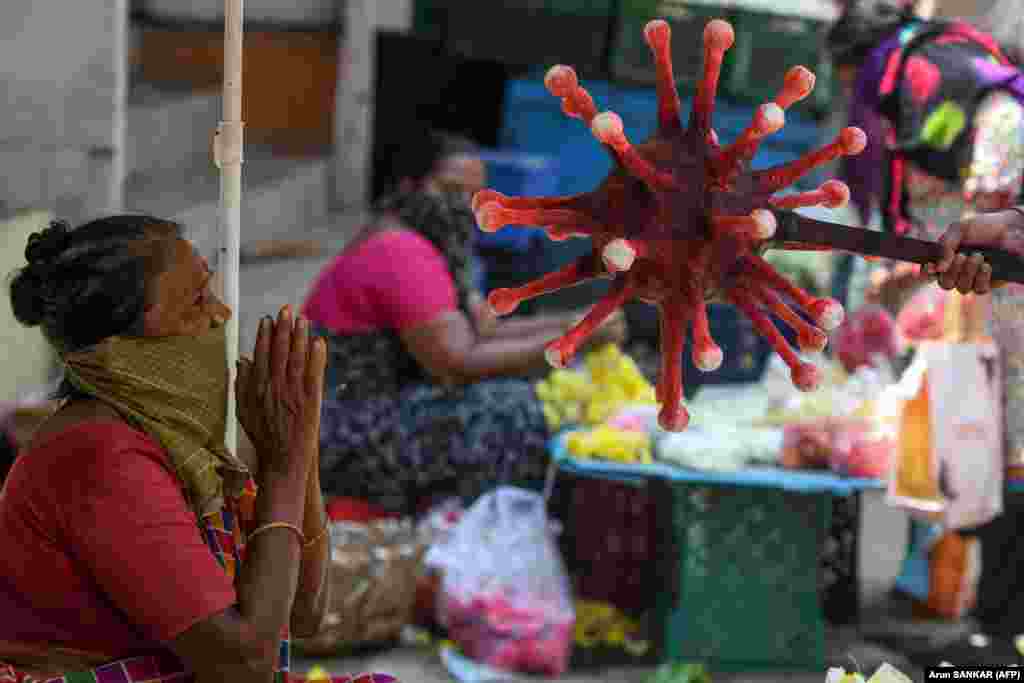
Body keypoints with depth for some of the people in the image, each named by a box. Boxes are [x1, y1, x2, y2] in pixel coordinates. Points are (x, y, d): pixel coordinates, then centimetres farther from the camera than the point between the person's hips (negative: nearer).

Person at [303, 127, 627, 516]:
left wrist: (571, 322, -5)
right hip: (350, 436, -10)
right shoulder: (401, 255, -21)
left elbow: (485, 332, 9)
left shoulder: (427, 244, 12)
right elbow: (460, 365, -26)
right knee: (511, 419, -18)